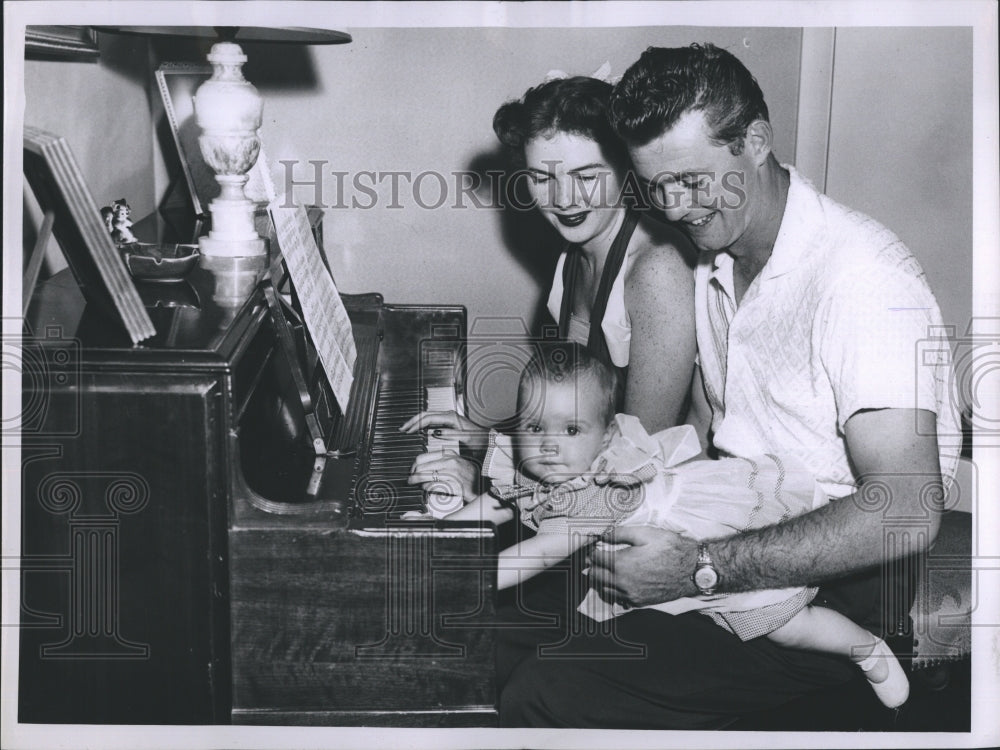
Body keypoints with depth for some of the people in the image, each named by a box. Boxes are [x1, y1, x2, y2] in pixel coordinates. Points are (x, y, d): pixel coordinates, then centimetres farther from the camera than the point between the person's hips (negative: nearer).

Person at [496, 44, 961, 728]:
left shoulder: (861, 277, -21)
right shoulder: (711, 261, 8)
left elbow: (907, 513, -29)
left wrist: (701, 568, -29)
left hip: (838, 583, -8)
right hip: (735, 538, 8)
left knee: (545, 699, -21)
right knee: (506, 642, -1)